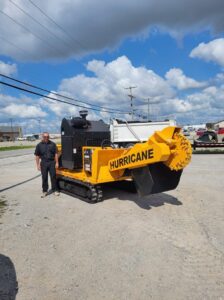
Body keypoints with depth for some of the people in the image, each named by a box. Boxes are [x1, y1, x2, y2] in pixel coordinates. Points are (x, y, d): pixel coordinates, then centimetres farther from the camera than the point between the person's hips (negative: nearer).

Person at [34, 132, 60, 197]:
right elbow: (37, 156, 3)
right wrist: (38, 165, -1)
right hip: (43, 163, 0)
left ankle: (55, 190, 17)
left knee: (53, 176, 5)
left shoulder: (52, 144, 2)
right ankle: (44, 191, 19)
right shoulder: (39, 145, 2)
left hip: (52, 162, 0)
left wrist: (56, 162, -1)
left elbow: (56, 154, 3)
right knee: (44, 177, 7)